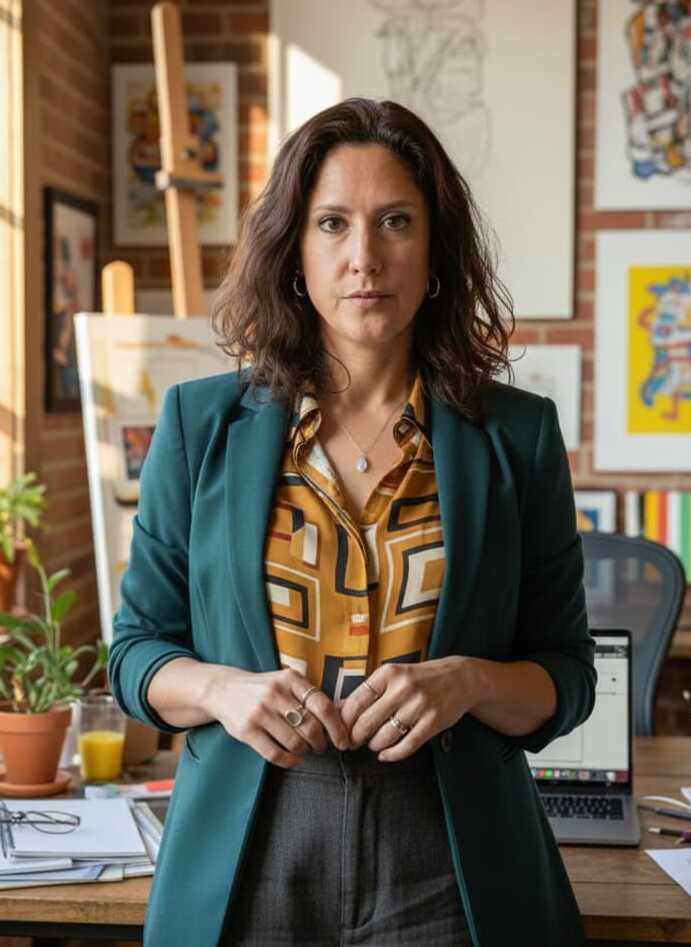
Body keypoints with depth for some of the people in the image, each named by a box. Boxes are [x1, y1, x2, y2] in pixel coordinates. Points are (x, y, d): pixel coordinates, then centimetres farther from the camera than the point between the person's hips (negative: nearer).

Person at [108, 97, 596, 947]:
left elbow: (564, 679, 4)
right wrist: (223, 691, -14)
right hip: (247, 873, 1)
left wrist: (468, 682, -16)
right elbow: (138, 650, 6)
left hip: (448, 879, 0)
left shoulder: (516, 435, 0)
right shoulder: (200, 425, 1)